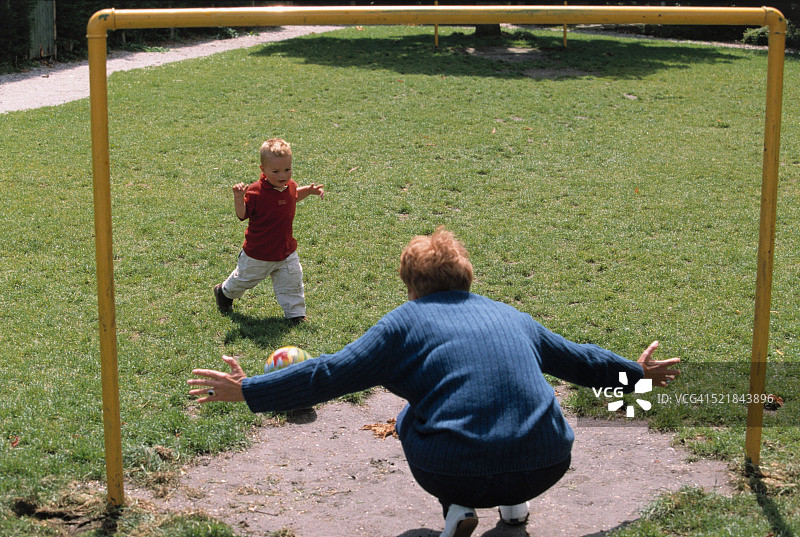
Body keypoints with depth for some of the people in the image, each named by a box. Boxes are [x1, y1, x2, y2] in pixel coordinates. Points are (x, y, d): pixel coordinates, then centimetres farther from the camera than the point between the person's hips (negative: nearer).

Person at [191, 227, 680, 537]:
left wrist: (249, 391, 9)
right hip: (546, 468, 5)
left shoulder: (407, 322, 5)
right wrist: (636, 373, 48)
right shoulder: (512, 317, 18)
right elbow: (578, 360, 30)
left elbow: (331, 375, 1)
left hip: (456, 471, -4)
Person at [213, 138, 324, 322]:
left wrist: (309, 190, 5)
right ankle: (224, 292, 47)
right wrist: (238, 198, -37)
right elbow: (242, 215, -19)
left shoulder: (290, 186, -4)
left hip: (286, 252, 4)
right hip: (258, 253, -4)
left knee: (292, 283, 6)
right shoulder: (255, 191, -25)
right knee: (244, 279, 19)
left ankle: (295, 313, 23)